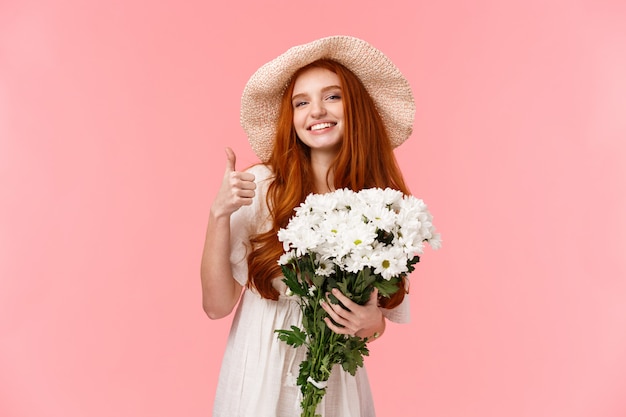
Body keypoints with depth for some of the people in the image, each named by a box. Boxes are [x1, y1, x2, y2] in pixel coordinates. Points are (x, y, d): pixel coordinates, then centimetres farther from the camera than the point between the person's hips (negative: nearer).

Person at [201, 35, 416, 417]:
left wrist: (372, 322, -16)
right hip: (259, 376, -1)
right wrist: (219, 215, -23)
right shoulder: (259, 186, -14)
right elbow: (217, 304, -13)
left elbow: (379, 316, 5)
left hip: (336, 382, 2)